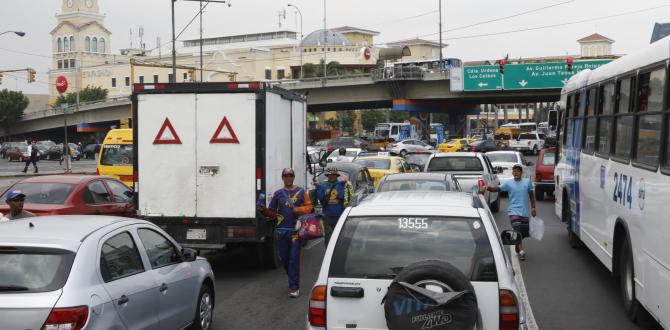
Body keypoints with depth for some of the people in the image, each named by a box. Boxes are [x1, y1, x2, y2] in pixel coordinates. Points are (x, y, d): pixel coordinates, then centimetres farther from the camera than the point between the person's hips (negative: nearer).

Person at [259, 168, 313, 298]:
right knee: (284, 258, 10)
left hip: (296, 230, -2)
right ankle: (294, 279, 34)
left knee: (294, 259, -5)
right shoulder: (278, 193, 9)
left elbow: (308, 207, 4)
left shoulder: (301, 192, 7)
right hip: (282, 230, 3)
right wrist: (263, 210, -11)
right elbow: (271, 212, 8)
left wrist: (297, 209, -12)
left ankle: (294, 287, -2)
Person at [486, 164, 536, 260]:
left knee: (525, 232, 6)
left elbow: (531, 195, 13)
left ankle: (517, 245, 34)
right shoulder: (508, 184, 1)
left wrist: (533, 207, 9)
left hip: (525, 212, 2)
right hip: (513, 211, -2)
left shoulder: (527, 182, 6)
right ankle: (521, 251, -18)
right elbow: (498, 188, -10)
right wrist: (487, 187, -28)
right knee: (518, 231, -17)